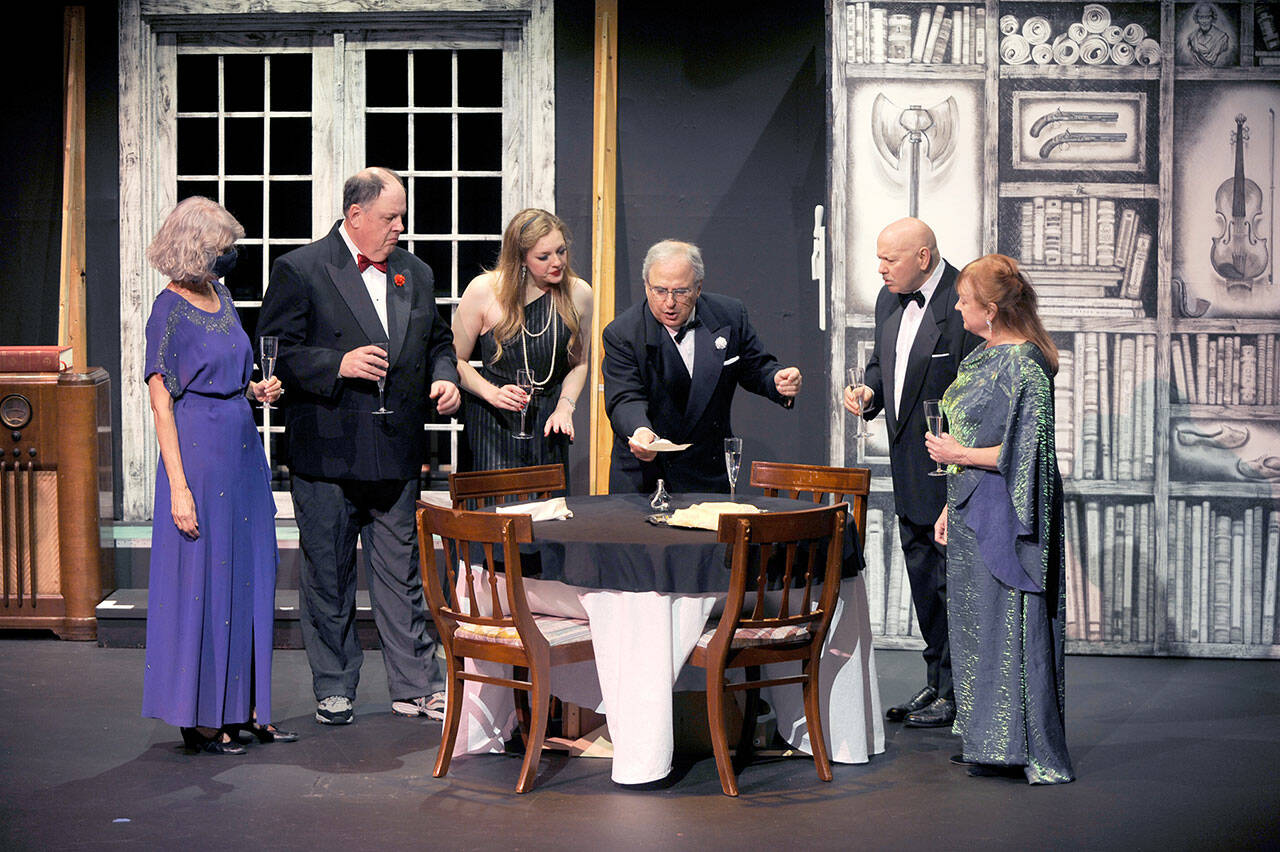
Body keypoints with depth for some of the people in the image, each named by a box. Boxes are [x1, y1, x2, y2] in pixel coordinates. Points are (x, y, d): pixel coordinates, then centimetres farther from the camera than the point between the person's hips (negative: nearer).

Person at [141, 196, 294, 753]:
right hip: (199, 451, -8)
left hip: (242, 448, 8)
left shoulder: (220, 297, 11)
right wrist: (178, 486, -18)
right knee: (202, 577, -3)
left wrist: (256, 389, 1)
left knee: (247, 574, 10)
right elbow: (161, 404, -14)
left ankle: (242, 708, 18)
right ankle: (199, 718, 6)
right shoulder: (170, 310, -11)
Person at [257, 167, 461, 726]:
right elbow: (275, 351, -8)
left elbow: (437, 340, 22)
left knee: (402, 575, 9)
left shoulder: (415, 273, 12)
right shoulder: (299, 270, -5)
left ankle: (415, 685, 16)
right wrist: (338, 365, -19)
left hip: (397, 455, 4)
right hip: (327, 455, -4)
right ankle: (334, 689, 17)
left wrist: (444, 378, 2)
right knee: (328, 577, 5)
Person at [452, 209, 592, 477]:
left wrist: (564, 407, -2)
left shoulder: (578, 294, 0)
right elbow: (455, 360, -2)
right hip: (493, 421, -3)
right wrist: (493, 394, -16)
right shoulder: (484, 290, -9)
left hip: (548, 419, 3)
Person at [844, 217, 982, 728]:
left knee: (953, 580, -2)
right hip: (910, 472, 9)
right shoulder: (890, 300, 10)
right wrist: (870, 391, 2)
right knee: (924, 581, 16)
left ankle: (957, 693, 8)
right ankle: (937, 683, 27)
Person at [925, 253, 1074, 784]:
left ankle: (1022, 749, 4)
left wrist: (960, 455, -14)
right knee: (977, 624, 14)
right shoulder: (983, 357, 12)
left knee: (1006, 627, -4)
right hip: (974, 511, 10)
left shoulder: (1023, 366, -18)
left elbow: (1025, 453, -22)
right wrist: (953, 506, 18)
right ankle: (988, 744, 22)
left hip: (1004, 514, -10)